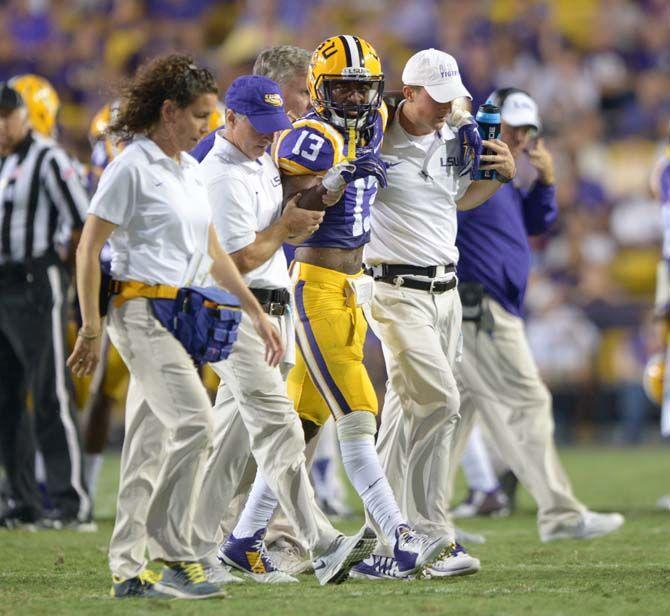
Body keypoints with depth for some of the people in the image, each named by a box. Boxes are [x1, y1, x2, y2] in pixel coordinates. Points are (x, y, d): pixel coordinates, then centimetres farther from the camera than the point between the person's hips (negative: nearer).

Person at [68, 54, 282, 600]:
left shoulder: (191, 170, 16)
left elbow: (212, 251, 24)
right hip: (142, 311, -8)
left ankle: (128, 571, 9)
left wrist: (256, 311, 21)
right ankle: (173, 554, -12)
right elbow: (88, 249, -9)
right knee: (194, 422, -18)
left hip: (183, 317, 8)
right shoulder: (132, 167, -9)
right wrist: (91, 329, -11)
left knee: (150, 443, 7)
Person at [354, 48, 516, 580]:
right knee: (440, 400, -17)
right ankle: (433, 537, -10)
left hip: (445, 290, 7)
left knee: (408, 411, 7)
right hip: (397, 290, -7)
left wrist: (502, 175, 9)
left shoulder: (456, 138, 9)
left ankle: (385, 544, 11)